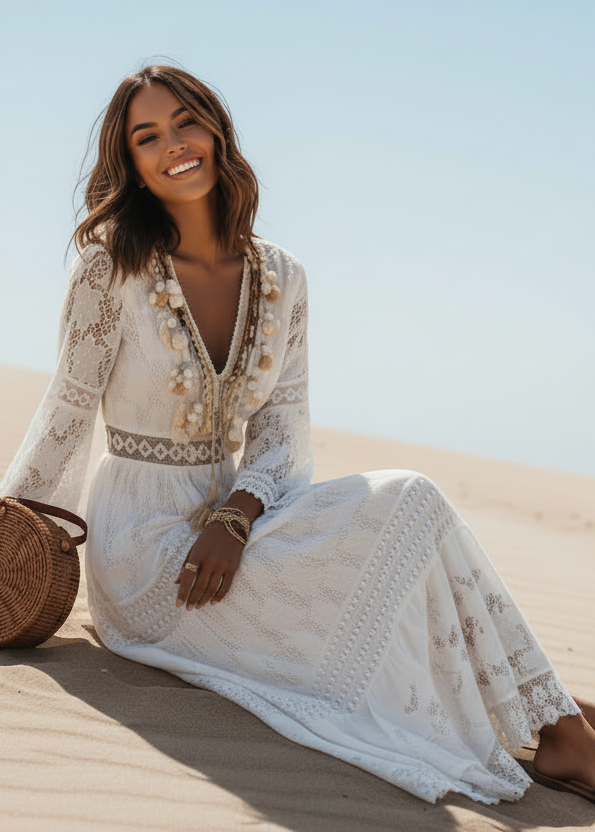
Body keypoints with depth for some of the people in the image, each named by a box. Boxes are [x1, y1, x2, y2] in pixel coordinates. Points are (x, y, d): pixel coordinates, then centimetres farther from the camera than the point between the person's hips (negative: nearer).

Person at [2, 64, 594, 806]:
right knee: (411, 510, -21)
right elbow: (68, 412, -4)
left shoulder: (281, 279, 4)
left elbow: (281, 431, 2)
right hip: (142, 547, -5)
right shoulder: (111, 265, -9)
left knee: (408, 500, -22)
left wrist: (235, 519, -16)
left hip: (229, 518, 5)